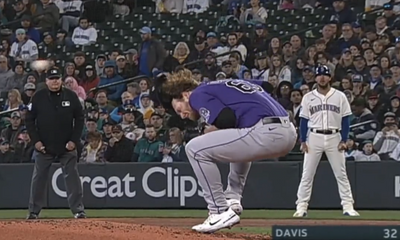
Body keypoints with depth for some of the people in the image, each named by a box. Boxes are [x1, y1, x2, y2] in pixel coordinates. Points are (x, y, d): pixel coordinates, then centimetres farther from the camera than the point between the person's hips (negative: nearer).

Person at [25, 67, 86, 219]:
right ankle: (34, 211, 12)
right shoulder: (38, 97, -1)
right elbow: (29, 120, 2)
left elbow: (79, 119, 3)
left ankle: (78, 210, 3)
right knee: (39, 178, 5)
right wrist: (35, 141, -7)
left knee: (72, 177, -1)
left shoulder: (71, 96, 0)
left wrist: (74, 140, -6)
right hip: (44, 147, 0)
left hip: (67, 147, 0)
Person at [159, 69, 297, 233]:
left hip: (266, 133, -9)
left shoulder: (198, 95, 5)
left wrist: (209, 131, 10)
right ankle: (232, 200, 29)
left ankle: (220, 212, -3)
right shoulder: (227, 85, 30)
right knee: (239, 144, 41)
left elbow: (226, 120, -12)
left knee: (195, 149, -3)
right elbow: (265, 85, 30)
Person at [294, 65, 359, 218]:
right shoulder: (308, 97, 6)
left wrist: (344, 140, -5)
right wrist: (303, 141, -3)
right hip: (314, 138, 0)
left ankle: (348, 207, 3)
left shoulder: (340, 96, 4)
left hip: (334, 138, 0)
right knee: (307, 174, 0)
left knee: (341, 174, 1)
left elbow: (345, 120, 3)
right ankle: (301, 207, 3)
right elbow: (303, 121, 5)